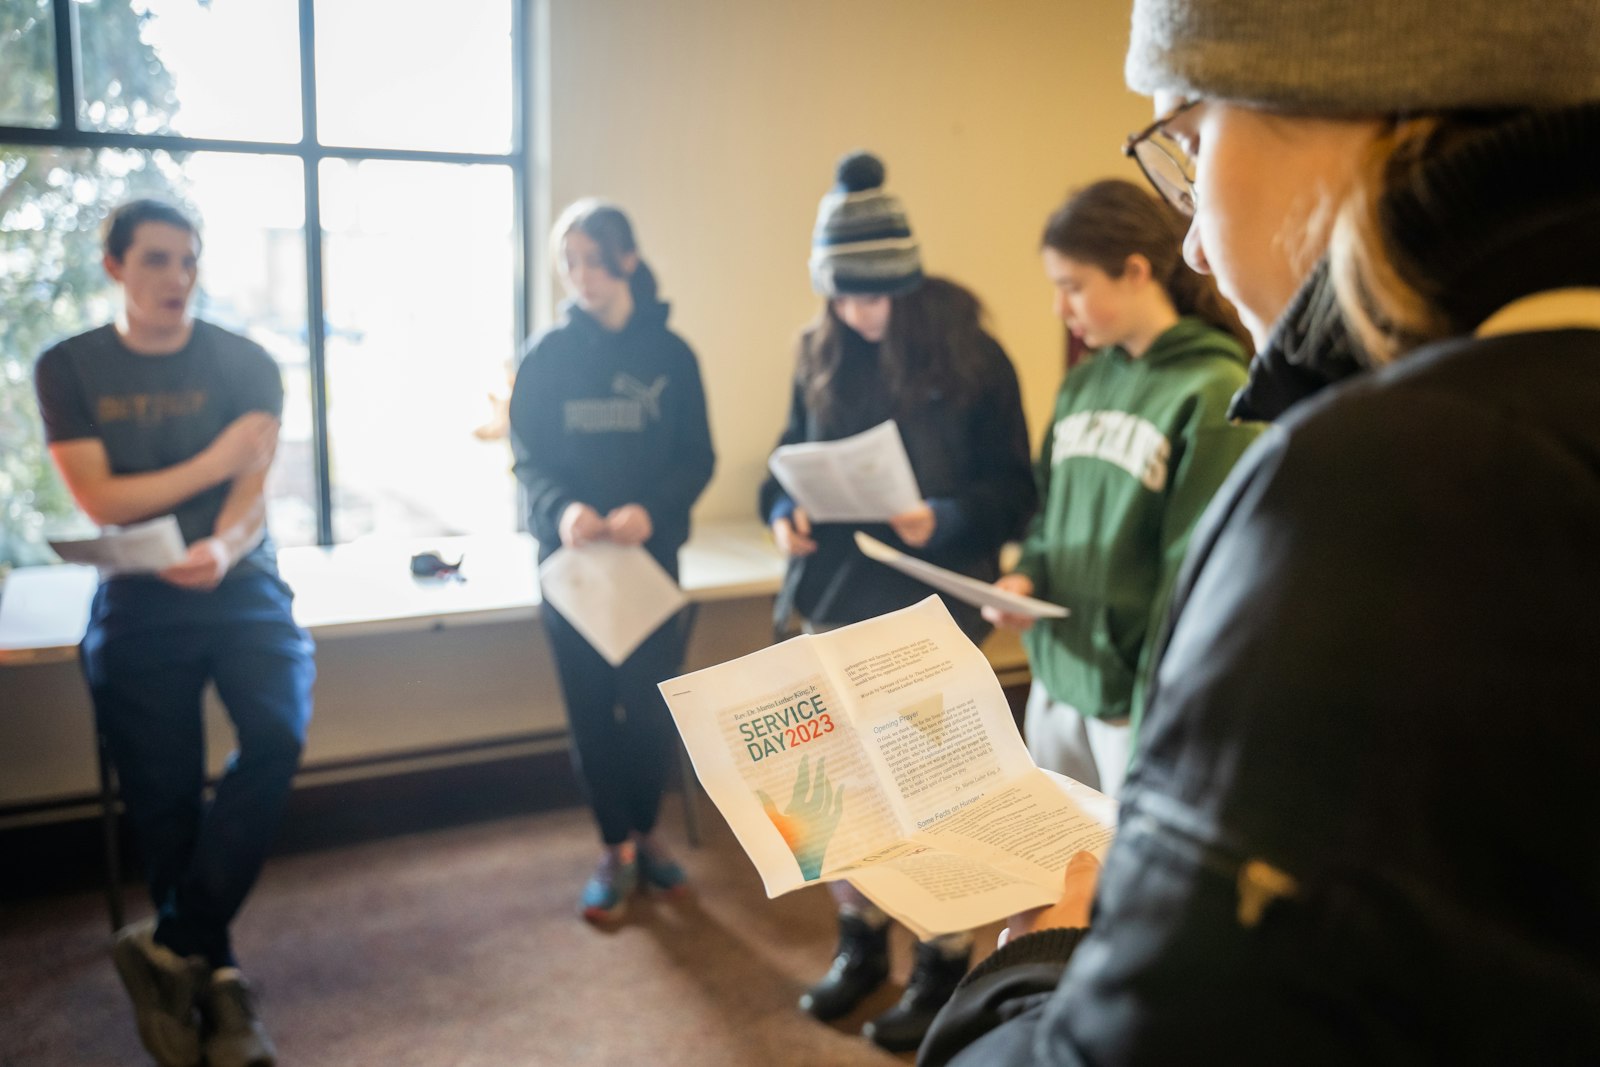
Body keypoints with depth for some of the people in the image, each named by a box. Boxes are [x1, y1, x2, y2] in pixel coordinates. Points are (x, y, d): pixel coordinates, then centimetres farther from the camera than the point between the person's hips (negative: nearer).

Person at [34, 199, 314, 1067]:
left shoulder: (244, 364, 2)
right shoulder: (68, 369, 4)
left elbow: (252, 492, -8)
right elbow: (100, 499, -4)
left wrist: (221, 550, -29)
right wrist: (213, 461, -12)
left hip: (240, 584, 0)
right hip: (136, 600, 1)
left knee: (277, 736, -25)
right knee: (163, 801, 0)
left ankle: (170, 948, -10)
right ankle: (214, 977, 18)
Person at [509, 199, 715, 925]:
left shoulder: (670, 354, 1)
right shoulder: (546, 356, 1)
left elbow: (697, 459, -3)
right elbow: (528, 458, -2)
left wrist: (650, 510, -22)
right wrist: (561, 509, -24)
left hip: (650, 554, 0)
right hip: (570, 556, 1)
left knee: (651, 704, 0)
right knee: (590, 708, 5)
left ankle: (644, 833, 25)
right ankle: (616, 850, 21)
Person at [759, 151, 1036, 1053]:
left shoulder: (971, 357, -10)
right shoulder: (821, 358, 4)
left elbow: (1014, 490, -8)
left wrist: (942, 520, -25)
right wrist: (785, 513, -8)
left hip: (932, 607, -5)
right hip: (835, 599, 5)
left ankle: (946, 963, 27)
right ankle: (862, 939, 36)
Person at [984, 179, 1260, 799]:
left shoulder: (1215, 392, -12)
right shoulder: (1083, 382, 9)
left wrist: (1157, 725, -17)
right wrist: (1027, 576, -2)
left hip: (1138, 700, -6)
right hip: (1056, 679, 6)